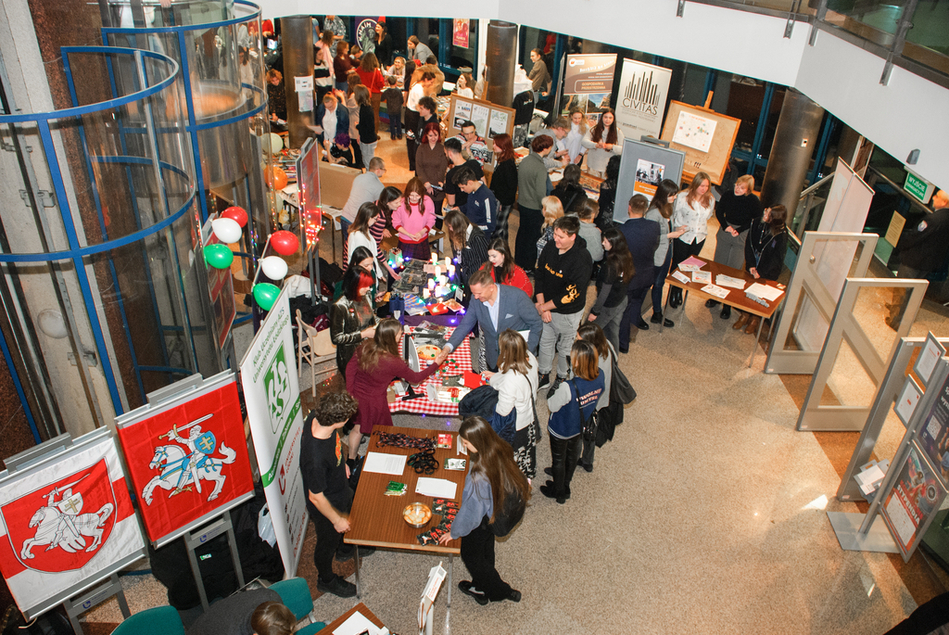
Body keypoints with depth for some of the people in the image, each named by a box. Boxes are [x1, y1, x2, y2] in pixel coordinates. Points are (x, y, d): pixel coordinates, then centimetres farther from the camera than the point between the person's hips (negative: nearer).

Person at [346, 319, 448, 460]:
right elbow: (416, 378, -16)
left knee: (358, 428, 29)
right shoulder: (394, 363, -30)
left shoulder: (365, 347, -16)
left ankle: (351, 458, 49)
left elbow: (351, 367, -5)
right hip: (374, 402, -6)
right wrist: (436, 363, -6)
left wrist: (350, 392, 6)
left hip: (356, 396, 6)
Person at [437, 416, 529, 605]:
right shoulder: (502, 451, -21)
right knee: (486, 552, 29)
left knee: (471, 556, 21)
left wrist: (454, 532, -11)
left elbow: (471, 510, -28)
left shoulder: (479, 477, -42)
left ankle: (501, 592, 36)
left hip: (479, 524, -7)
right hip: (494, 516, 7)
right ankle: (480, 588, 53)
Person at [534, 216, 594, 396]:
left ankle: (561, 379, 42)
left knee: (565, 348, 16)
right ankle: (543, 375, 45)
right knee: (545, 341, 22)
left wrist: (542, 306, -18)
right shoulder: (550, 247, -10)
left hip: (568, 313, -5)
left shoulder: (582, 259, -29)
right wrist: (542, 305, -10)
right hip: (546, 307, 5)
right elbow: (539, 275, 0)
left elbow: (570, 294, -27)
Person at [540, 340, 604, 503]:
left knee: (558, 460, 23)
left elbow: (552, 406, -26)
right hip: (581, 427, 6)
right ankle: (565, 486, 56)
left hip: (561, 430, -5)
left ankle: (558, 492, 47)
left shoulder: (568, 387, -43)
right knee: (573, 455, 31)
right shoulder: (599, 376, -25)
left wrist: (556, 389, -9)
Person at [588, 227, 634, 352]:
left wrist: (595, 311, -14)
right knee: (613, 333, 23)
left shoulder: (611, 265, -30)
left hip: (608, 306, -8)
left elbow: (605, 292, -24)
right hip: (622, 301, 8)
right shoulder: (626, 257, -6)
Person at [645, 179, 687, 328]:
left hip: (666, 251, 9)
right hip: (656, 254, -9)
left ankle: (657, 314, 34)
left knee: (659, 283, 20)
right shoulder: (654, 212, -25)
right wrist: (670, 235, -22)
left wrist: (676, 230, 0)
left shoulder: (667, 208, 4)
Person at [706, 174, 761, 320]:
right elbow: (719, 211, 5)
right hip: (725, 233, 4)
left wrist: (738, 230, -15)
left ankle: (727, 305, 8)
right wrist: (726, 226, -10)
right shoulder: (728, 195, -8)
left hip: (742, 237, -4)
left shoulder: (754, 202, -16)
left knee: (733, 270, -2)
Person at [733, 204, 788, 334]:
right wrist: (751, 265, -12)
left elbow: (777, 257, -17)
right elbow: (749, 244, -6)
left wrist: (761, 272, -15)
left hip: (769, 271, -4)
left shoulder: (781, 234, -23)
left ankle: (755, 319, 29)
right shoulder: (757, 223, -12)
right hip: (752, 265, 4)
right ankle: (744, 315, 31)